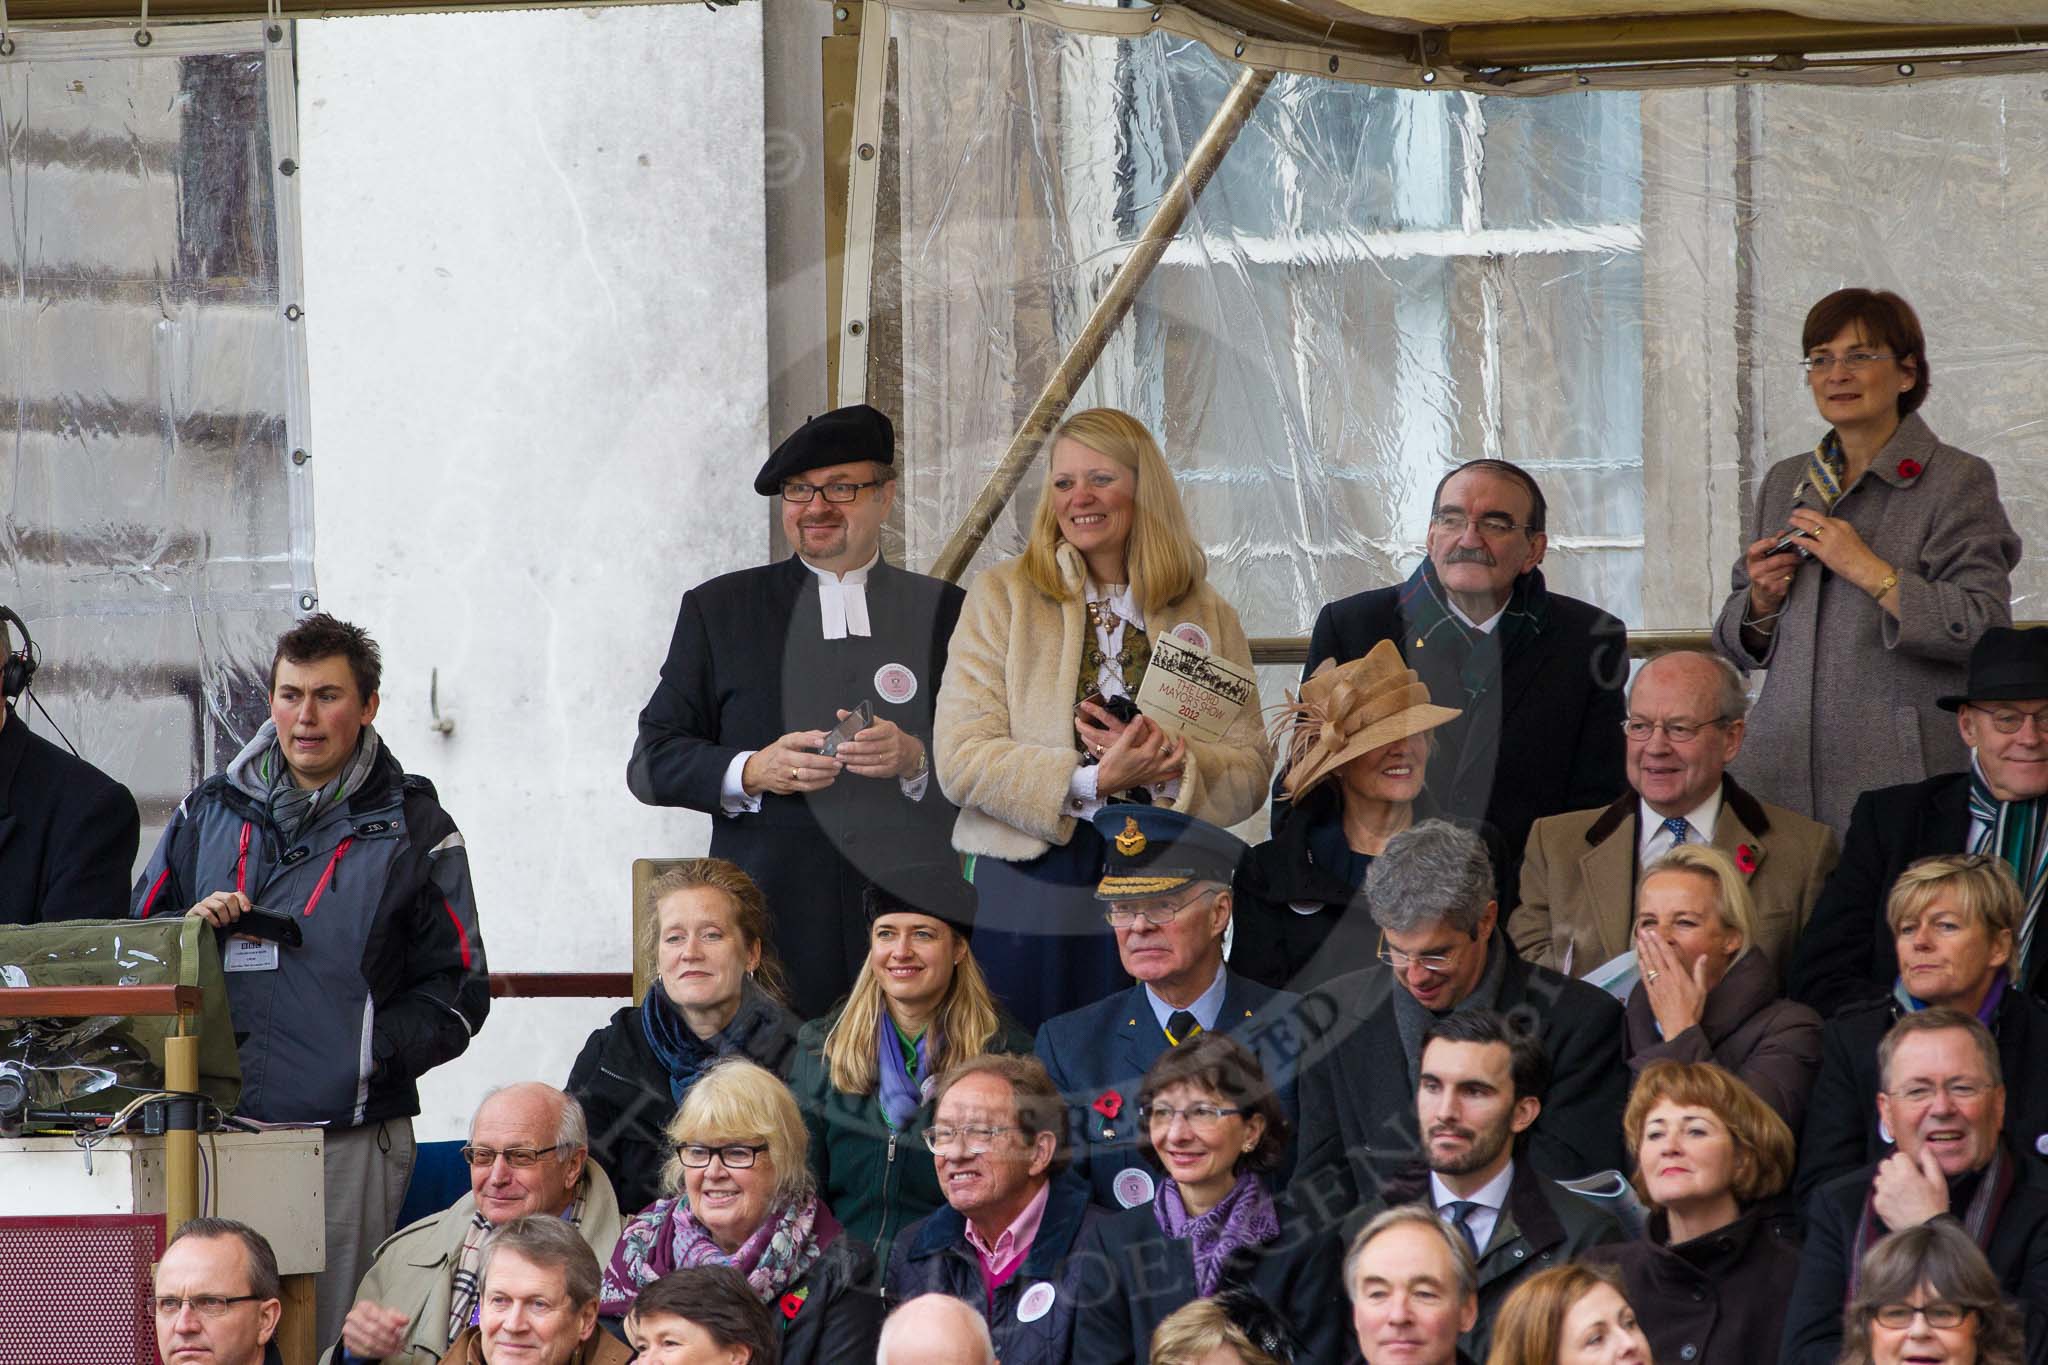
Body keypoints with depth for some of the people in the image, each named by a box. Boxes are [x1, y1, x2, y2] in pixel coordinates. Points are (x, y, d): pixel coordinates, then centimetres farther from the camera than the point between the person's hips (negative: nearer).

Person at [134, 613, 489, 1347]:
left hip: (349, 1139, -3)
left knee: (335, 1340, -2)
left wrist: (368, 1053, -12)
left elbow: (457, 990, 2)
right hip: (215, 1134, 3)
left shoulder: (412, 831, 6)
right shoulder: (209, 814, 15)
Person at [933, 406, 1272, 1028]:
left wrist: (1172, 762, -14)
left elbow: (1251, 770, 6)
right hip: (1031, 891, -2)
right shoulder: (1001, 597, 4)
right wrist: (1091, 780, -16)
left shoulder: (1208, 618, 11)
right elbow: (960, 760, -6)